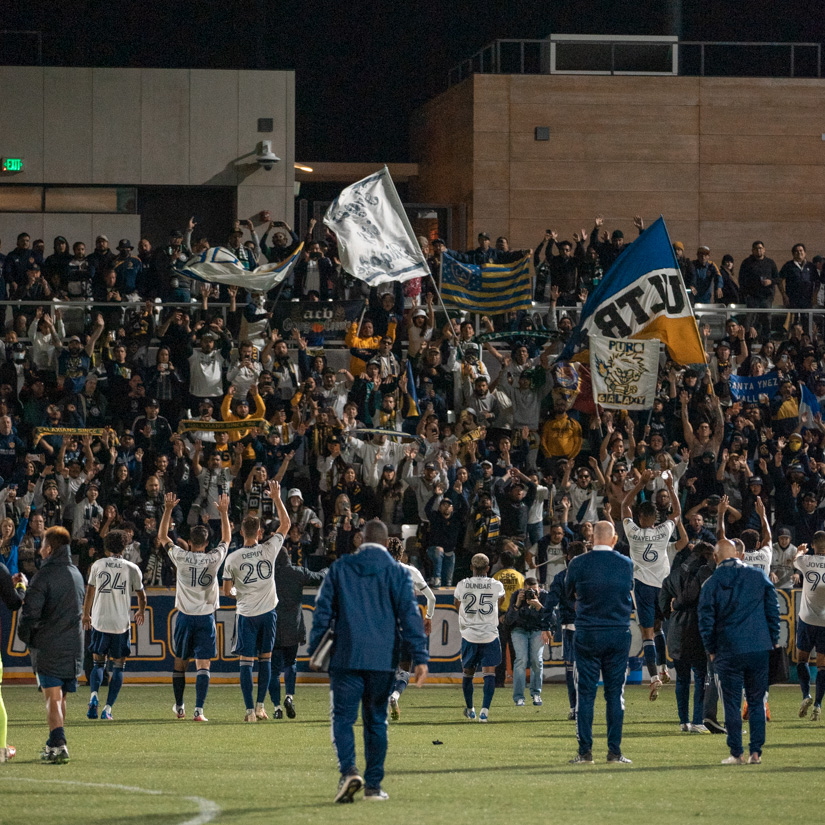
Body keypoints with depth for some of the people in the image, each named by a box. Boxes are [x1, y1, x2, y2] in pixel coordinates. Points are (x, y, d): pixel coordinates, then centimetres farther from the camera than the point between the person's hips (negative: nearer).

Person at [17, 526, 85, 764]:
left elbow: (30, 612, -16)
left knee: (52, 697, -9)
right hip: (74, 645, 6)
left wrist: (25, 636, 2)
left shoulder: (45, 575, -12)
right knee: (60, 697, 16)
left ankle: (58, 743, -21)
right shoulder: (76, 574, 11)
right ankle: (55, 744, 23)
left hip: (48, 645, -6)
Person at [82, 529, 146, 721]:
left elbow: (89, 592, 5)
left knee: (98, 663, 13)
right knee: (118, 666, 9)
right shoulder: (132, 568, 0)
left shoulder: (98, 565, 2)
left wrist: (86, 615, 19)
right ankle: (108, 708, 1)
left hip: (99, 621, 1)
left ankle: (94, 695, -13)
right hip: (122, 624, -1)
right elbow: (141, 595, 8)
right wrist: (141, 612, 28)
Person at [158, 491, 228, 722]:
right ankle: (199, 710, -15)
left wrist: (168, 509, 8)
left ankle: (179, 707, 25)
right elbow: (226, 539, 14)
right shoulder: (214, 558, -6)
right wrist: (223, 512, 20)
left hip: (185, 616, 1)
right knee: (203, 665, -4)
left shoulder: (181, 557, -7)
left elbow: (162, 537, 8)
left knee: (180, 662, 15)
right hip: (206, 617, -1)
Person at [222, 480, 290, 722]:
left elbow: (227, 591, 1)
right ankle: (260, 707, 10)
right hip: (268, 611, 1)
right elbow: (285, 524, 8)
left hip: (246, 613, -1)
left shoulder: (232, 558, -7)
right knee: (265, 658, 12)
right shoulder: (269, 549, -6)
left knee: (246, 661, 0)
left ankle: (250, 710, -6)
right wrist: (277, 498, 13)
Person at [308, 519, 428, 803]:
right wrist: (420, 657, -3)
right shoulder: (396, 572, 3)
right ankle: (373, 785, 10)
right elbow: (409, 615, -2)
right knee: (376, 721, 10)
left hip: (345, 659, -1)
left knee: (342, 717, 1)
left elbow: (323, 610, 6)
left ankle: (348, 770, -23)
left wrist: (315, 650, 13)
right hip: (382, 660, 1)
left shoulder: (340, 568, 6)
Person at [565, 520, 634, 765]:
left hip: (587, 634, -1)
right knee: (615, 693, 6)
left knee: (585, 693, 3)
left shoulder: (578, 564, -6)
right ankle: (615, 751, 4)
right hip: (619, 632, 1)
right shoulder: (626, 564, -1)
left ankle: (585, 751, 0)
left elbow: (569, 595, 9)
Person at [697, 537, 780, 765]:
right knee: (757, 702, 9)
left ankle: (736, 753, 3)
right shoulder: (759, 576, 3)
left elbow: (706, 621, -1)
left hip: (729, 651, -2)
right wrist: (773, 640, 15)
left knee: (732, 704, 4)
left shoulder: (711, 584, -3)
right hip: (759, 649, 2)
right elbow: (773, 609, 6)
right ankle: (756, 752, 5)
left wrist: (711, 650, 10)